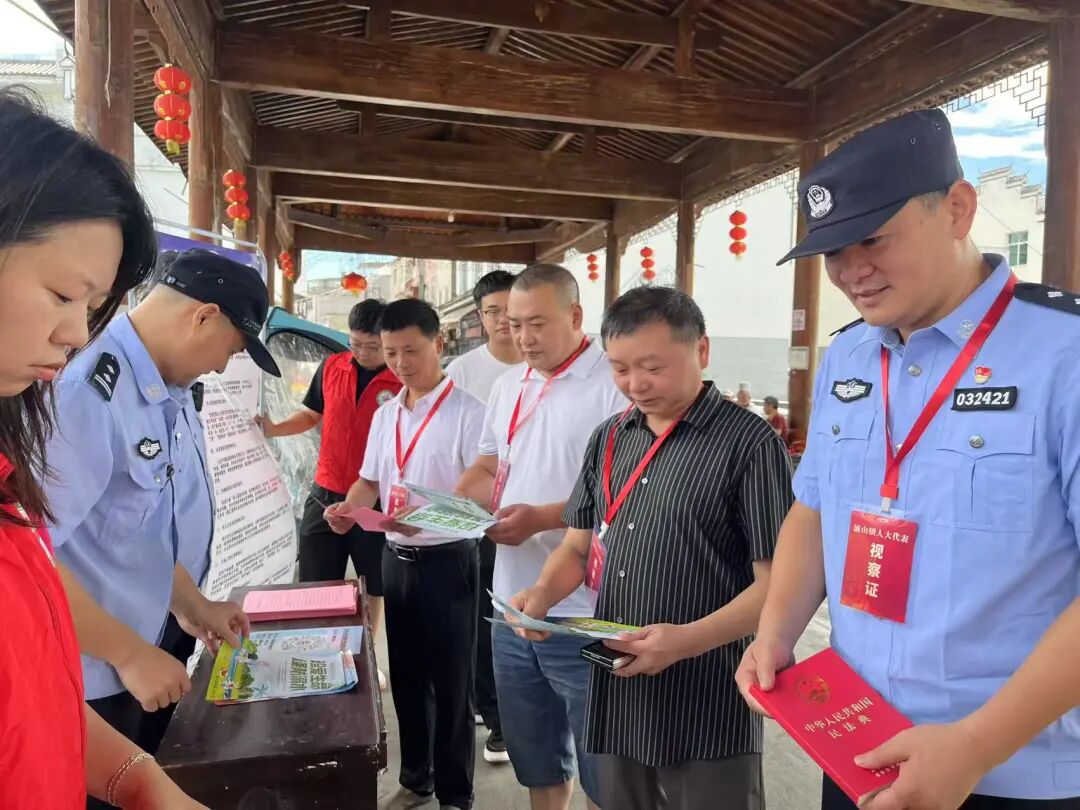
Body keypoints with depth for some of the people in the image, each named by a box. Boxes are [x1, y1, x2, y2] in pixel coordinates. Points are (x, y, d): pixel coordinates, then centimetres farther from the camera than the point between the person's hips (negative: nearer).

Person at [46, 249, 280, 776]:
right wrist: (130, 652, -21)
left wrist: (192, 606, 12)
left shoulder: (174, 392, 1)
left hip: (153, 643, 8)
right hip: (93, 677, -8)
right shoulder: (82, 390, -28)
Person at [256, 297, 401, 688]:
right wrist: (275, 429, -3)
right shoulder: (331, 367, 0)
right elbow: (311, 414, 15)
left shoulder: (404, 382, -13)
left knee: (376, 587, 15)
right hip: (325, 497, 3)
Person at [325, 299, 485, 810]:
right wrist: (348, 509, -6)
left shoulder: (466, 412, -14)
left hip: (447, 559, -6)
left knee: (449, 683, 6)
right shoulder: (384, 415, 8)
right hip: (396, 558, 7)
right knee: (405, 677, 18)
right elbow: (369, 481, 15)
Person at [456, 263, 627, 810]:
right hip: (513, 606, 7)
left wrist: (542, 518, -25)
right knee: (535, 758, 23)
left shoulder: (615, 384, -14)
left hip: (583, 614, -7)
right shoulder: (508, 385, 11)